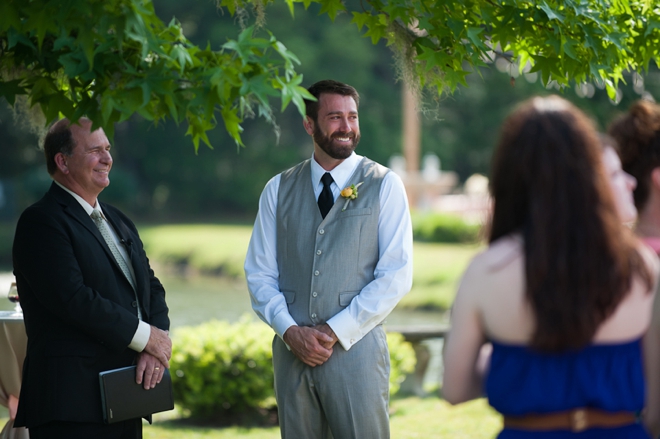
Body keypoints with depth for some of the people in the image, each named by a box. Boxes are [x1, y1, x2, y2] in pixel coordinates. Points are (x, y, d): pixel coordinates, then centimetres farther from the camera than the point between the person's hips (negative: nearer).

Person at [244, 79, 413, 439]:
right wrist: (290, 330, -9)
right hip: (292, 351, 2)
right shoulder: (278, 190, 9)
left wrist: (336, 332, -11)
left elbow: (396, 275, -5)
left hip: (355, 349, -2)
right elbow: (260, 274, 7)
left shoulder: (384, 186, 1)